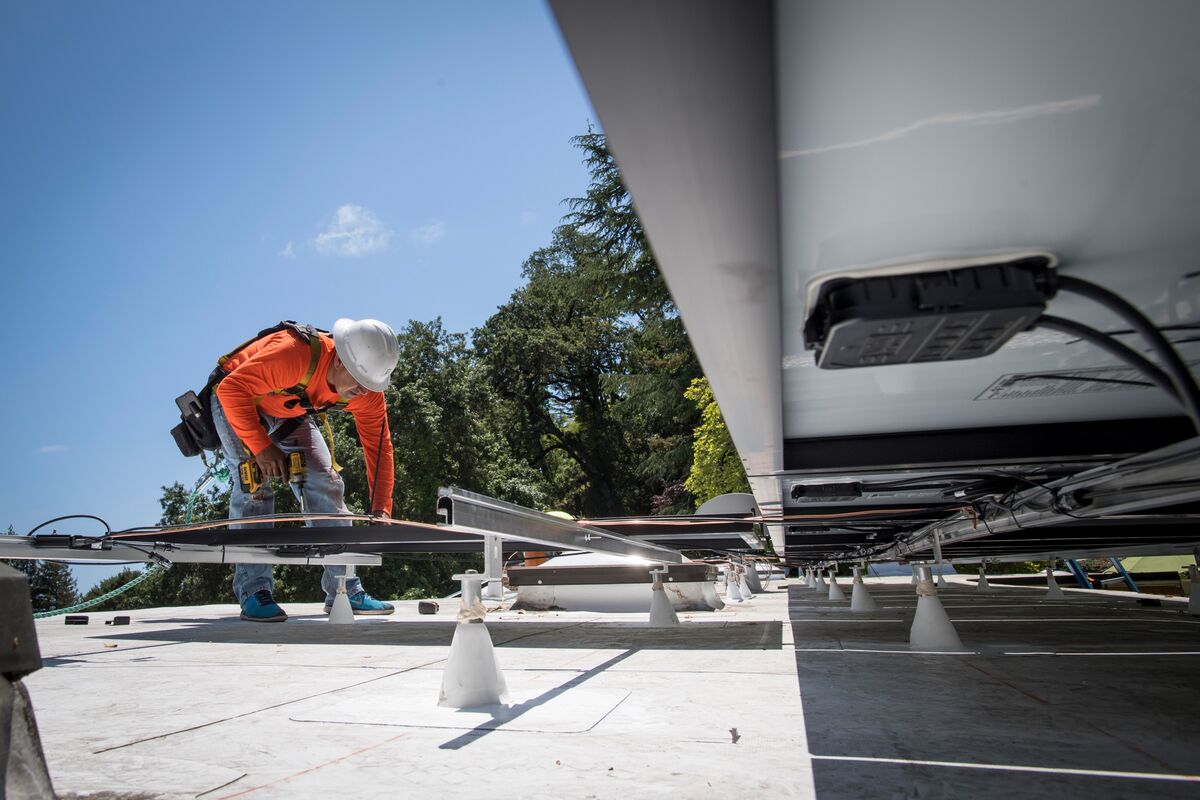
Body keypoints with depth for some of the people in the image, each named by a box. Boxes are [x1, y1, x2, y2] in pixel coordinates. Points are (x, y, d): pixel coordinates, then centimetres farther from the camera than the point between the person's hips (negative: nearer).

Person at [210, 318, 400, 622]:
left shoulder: (367, 390, -22)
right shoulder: (296, 354, -41)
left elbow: (378, 446, -18)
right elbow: (232, 389, -37)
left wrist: (381, 509, -23)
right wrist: (261, 446, -39)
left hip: (292, 415, 5)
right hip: (235, 403, -4)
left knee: (326, 482, -7)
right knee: (254, 486, -21)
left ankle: (345, 590, -2)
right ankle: (254, 591, -11)